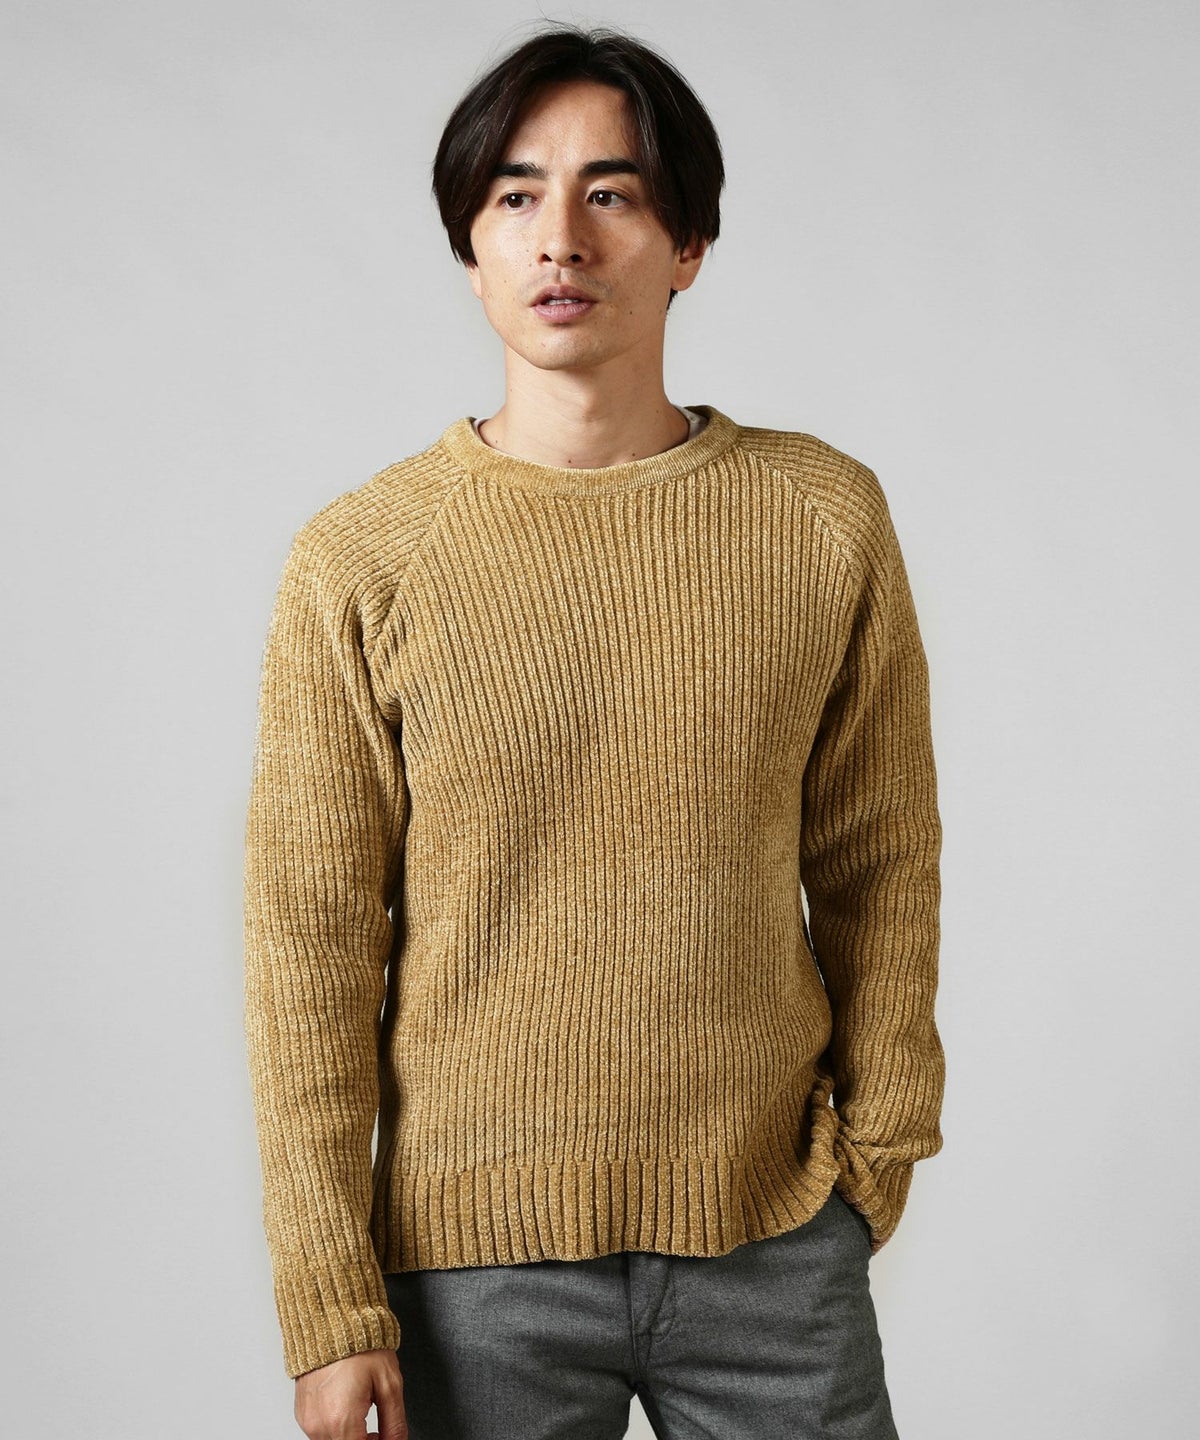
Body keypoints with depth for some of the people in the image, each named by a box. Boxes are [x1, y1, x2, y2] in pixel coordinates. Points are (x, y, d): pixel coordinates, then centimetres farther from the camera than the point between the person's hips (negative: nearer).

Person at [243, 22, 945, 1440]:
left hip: (776, 1239, 2)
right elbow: (308, 950, -5)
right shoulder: (359, 562, -6)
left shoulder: (825, 518, -2)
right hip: (476, 1254, -1)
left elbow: (879, 868, 5)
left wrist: (879, 1151, 7)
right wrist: (331, 1305, -5)